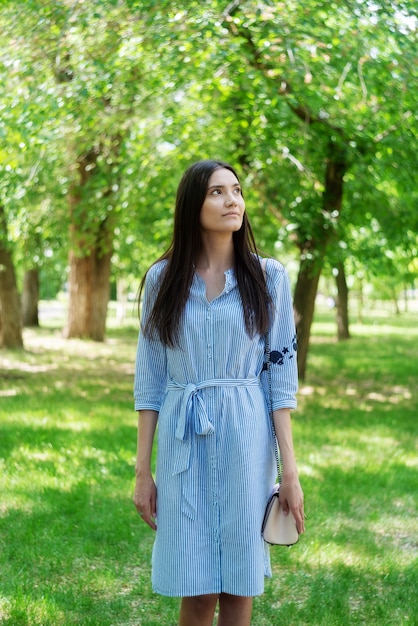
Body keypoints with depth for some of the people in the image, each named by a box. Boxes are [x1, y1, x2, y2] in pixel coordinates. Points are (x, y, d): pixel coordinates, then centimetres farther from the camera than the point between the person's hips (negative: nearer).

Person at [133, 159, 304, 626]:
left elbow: (281, 373, 1)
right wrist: (142, 469, 2)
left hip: (246, 439, 0)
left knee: (238, 587, 4)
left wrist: (290, 469, -3)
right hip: (184, 442, 0)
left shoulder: (268, 278, 2)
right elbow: (150, 379, 5)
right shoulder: (163, 279, 4)